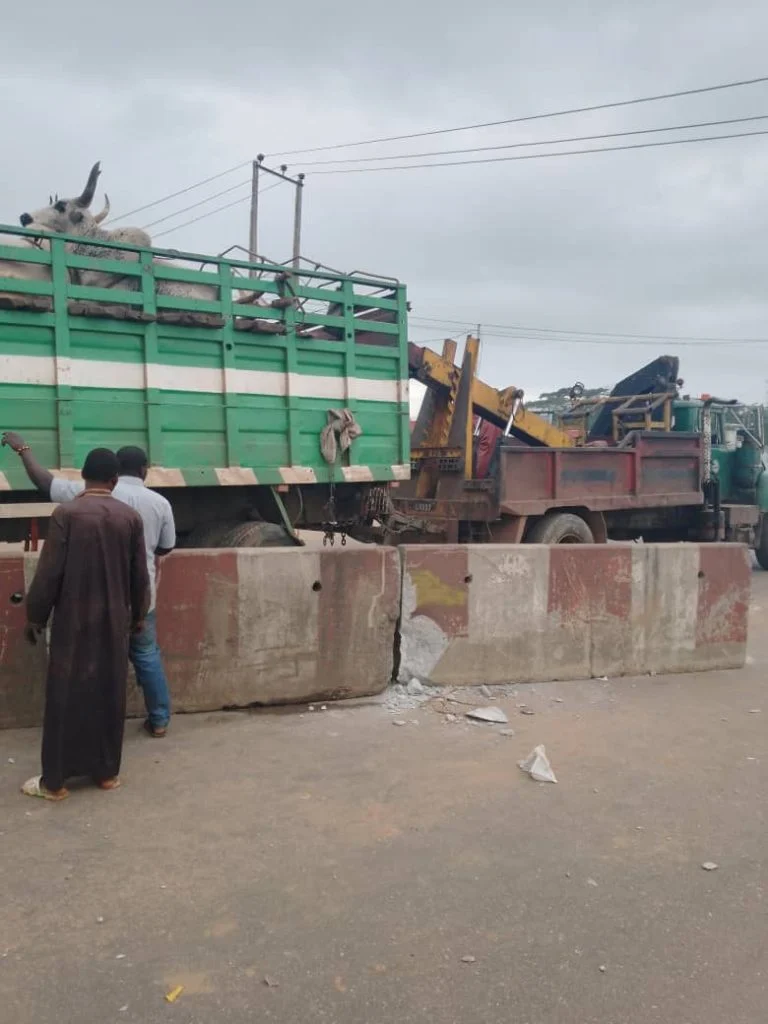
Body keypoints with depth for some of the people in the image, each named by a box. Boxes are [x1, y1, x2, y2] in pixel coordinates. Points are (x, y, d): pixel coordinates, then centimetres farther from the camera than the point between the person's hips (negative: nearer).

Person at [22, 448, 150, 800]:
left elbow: (49, 572, -10)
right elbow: (140, 575, 4)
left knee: (65, 696, 5)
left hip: (73, 620, -3)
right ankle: (107, 772, 21)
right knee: (109, 695, 12)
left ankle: (54, 780, 13)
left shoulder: (66, 514, -11)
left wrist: (35, 615, 2)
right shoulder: (131, 517, -1)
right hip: (114, 621, 3)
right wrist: (138, 614, 18)